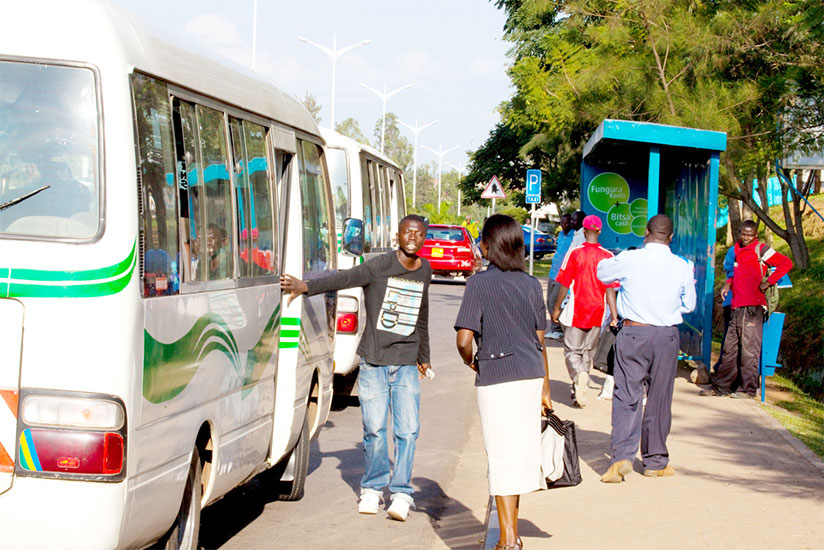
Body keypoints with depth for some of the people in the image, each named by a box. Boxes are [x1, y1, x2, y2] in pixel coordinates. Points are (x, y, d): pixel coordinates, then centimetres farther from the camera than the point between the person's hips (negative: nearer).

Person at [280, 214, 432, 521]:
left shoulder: (424, 271, 10)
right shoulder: (380, 266, -6)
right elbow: (344, 279, -19)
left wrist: (423, 355, 32)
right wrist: (305, 286, -34)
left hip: (406, 362, 3)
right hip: (373, 361, -3)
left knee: (407, 430, -6)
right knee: (374, 429, -1)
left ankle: (401, 492, 4)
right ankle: (373, 488, 18)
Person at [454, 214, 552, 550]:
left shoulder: (480, 283, -9)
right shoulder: (532, 284, 6)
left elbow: (463, 339, -15)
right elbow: (540, 341, 10)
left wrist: (469, 361, 7)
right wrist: (545, 388, 17)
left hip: (496, 377, -5)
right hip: (531, 374, 5)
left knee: (502, 458, 0)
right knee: (521, 451, 13)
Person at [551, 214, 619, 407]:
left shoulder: (575, 253, -9)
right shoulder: (608, 256, -3)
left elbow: (564, 284, -6)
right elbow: (611, 288, -3)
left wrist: (556, 308, 4)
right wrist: (614, 315, -1)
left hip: (575, 311, -3)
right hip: (597, 312, 3)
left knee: (572, 350, 4)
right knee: (587, 351, 16)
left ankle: (579, 375, -25)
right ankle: (580, 388, 19)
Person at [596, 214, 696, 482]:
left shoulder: (628, 260, -5)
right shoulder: (682, 267, -1)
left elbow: (602, 272, 14)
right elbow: (689, 305, 10)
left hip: (633, 332, -1)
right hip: (667, 336, 2)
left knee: (627, 395, 0)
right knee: (659, 399, 11)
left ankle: (622, 455, -16)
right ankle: (655, 461, 20)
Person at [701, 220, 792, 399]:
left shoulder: (761, 250, -3)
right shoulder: (737, 250, 18)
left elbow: (786, 263, -9)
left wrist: (768, 282, -12)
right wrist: (728, 283, 15)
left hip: (753, 307, -8)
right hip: (737, 307, 8)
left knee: (749, 349, -6)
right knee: (729, 348, 10)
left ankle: (749, 389, -1)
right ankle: (721, 386, 15)